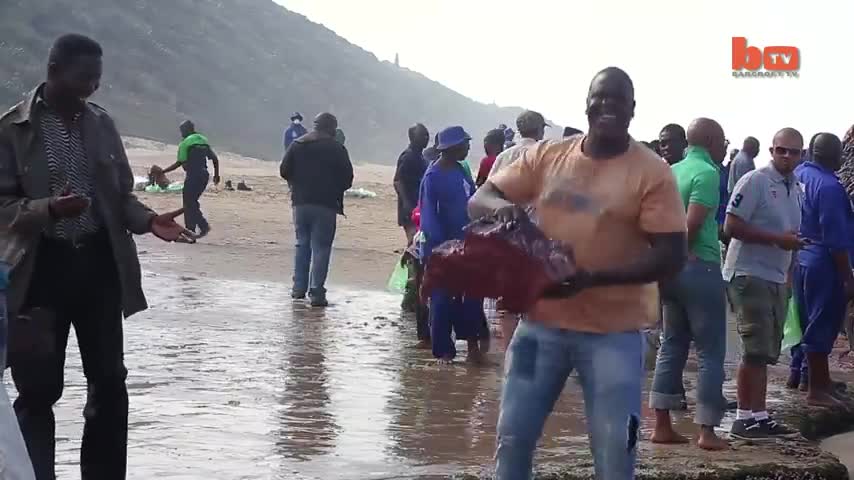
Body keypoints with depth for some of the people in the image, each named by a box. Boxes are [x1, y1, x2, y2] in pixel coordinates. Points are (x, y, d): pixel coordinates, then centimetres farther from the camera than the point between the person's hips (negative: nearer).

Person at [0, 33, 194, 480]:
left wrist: (148, 220, -8)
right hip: (41, 268, -4)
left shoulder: (101, 124, 7)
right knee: (39, 388, 2)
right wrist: (48, 209, -27)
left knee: (110, 381, 9)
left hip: (99, 263, 4)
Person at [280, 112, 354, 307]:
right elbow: (348, 177, -6)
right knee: (321, 248, -2)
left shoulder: (297, 145, 6)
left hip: (300, 202, 4)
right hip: (326, 204, -4)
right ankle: (316, 292, -7)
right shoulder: (336, 149, -6)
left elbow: (284, 171, 4)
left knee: (302, 244, 17)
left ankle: (299, 287, 18)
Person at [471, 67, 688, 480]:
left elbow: (671, 257, -12)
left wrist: (593, 278, -23)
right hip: (542, 322, 4)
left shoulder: (652, 173, -8)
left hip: (613, 331, -3)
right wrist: (501, 208, -19)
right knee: (513, 438, 9)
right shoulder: (546, 156, 4)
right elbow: (479, 201, 6)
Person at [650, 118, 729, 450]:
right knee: (711, 350, 1)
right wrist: (683, 251, -4)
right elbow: (693, 224, -21)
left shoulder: (673, 171, 12)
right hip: (699, 267, -8)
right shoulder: (707, 173, -12)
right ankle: (707, 431, 2)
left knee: (673, 344, 13)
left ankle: (662, 425, 13)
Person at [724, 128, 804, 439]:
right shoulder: (754, 182, -12)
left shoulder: (795, 189, 14)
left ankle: (759, 416, 17)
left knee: (767, 352, 11)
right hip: (750, 274, -8)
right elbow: (731, 227, -18)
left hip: (777, 278, 8)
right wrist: (778, 238, -20)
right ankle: (745, 419, -3)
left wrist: (789, 278, 20)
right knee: (756, 350, -9)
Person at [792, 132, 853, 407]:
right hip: (823, 263, -9)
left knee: (811, 320, 18)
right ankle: (816, 389, 7)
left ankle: (820, 379, 32)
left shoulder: (800, 175, 3)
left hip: (801, 258, 9)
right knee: (822, 323, 0)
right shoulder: (829, 187, -21)